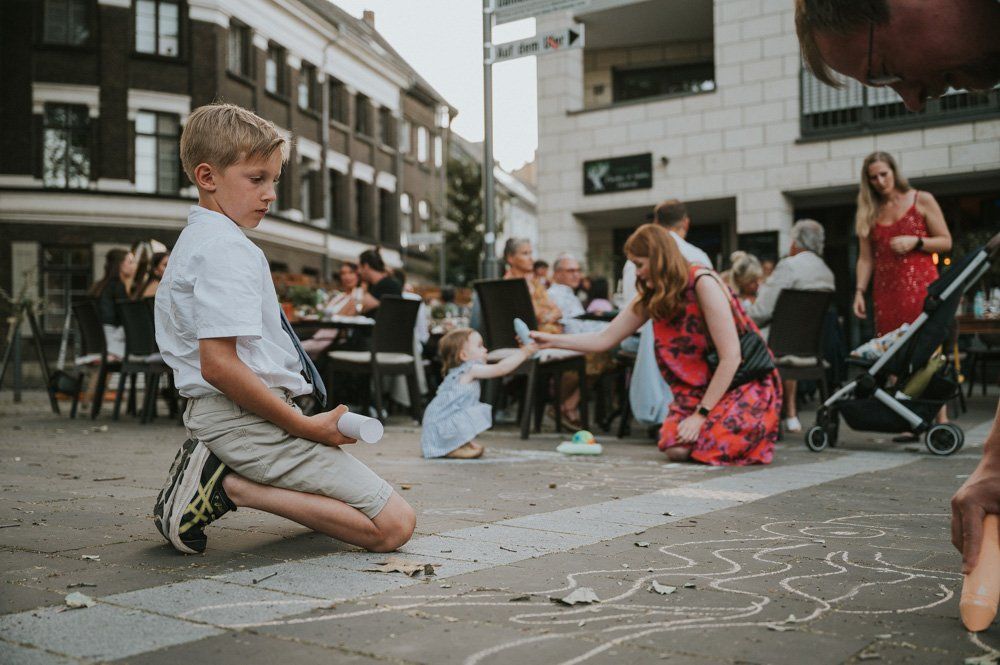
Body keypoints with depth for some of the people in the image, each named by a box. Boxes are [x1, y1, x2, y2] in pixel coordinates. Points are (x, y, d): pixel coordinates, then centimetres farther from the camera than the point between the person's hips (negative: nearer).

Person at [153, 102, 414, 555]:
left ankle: (221, 476, 8)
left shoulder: (193, 240, 20)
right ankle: (235, 486, -13)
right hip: (250, 417, -11)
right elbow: (218, 364, -25)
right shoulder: (228, 250, -15)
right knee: (393, 525, -13)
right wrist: (307, 426, -18)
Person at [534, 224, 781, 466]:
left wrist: (701, 414, -19)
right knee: (675, 448, -19)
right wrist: (551, 341, 1)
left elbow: (731, 357, -20)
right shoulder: (650, 298, 3)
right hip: (700, 385, 5)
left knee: (712, 446, -27)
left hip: (747, 383, -5)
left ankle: (756, 431, 6)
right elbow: (605, 339, 8)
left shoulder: (702, 283, -20)